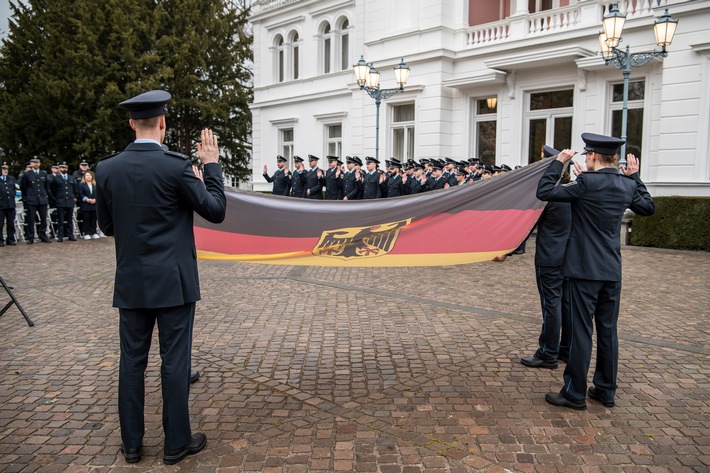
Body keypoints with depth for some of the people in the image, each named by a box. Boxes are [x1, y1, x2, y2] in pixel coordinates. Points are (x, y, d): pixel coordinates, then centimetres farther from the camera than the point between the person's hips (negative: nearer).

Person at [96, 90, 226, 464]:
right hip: (173, 282, -4)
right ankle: (176, 443, 17)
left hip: (131, 283, 4)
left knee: (132, 360, 13)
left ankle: (132, 443, 24)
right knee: (174, 361, 5)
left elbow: (107, 226, 10)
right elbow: (216, 212, -6)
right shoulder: (177, 166, -13)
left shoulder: (107, 169, 0)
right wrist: (211, 166, 3)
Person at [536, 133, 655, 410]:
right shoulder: (627, 185, 4)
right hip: (612, 271, 7)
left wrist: (558, 162, -4)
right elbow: (648, 207, 22)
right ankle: (606, 390, 25)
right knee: (608, 330, 14)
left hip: (585, 270, -6)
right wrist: (634, 176, 23)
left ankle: (575, 393, 9)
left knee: (581, 331, 0)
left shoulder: (587, 183, -16)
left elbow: (544, 192, -15)